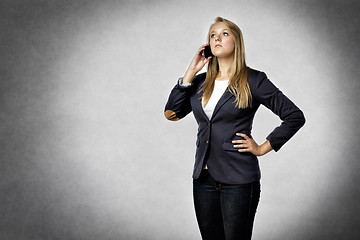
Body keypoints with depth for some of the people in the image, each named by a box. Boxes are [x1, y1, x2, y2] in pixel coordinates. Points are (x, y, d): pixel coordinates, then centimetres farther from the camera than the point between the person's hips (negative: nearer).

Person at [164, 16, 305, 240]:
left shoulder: (253, 80, -3)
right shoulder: (201, 81, 11)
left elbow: (295, 116, -1)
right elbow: (172, 113, -2)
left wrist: (263, 148, -5)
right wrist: (191, 71, -1)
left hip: (238, 179, -5)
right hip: (203, 177, 5)